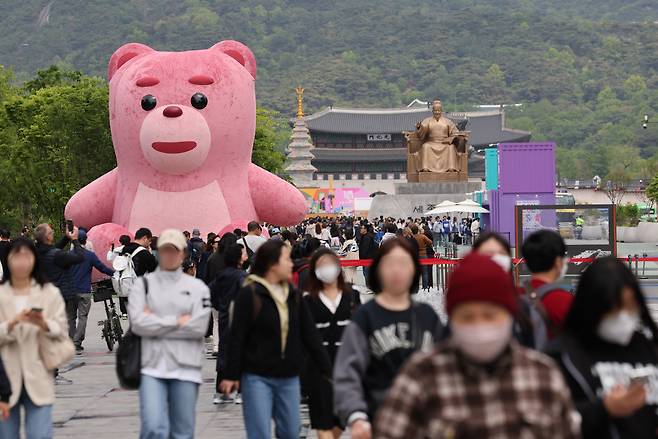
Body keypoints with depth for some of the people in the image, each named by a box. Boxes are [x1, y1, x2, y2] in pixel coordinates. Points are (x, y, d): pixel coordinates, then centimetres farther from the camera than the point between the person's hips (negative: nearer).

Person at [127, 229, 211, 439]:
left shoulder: (197, 287, 7)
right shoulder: (144, 284, 7)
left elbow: (199, 327, -7)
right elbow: (138, 323, -7)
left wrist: (156, 322, -5)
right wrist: (177, 321, -7)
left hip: (185, 367, 1)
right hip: (152, 366, -1)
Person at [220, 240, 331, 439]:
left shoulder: (294, 296, 8)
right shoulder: (249, 295, -8)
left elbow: (310, 335, 11)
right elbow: (237, 338, -9)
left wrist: (327, 370, 10)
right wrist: (231, 375, -11)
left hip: (289, 378, 5)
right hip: (257, 378, -5)